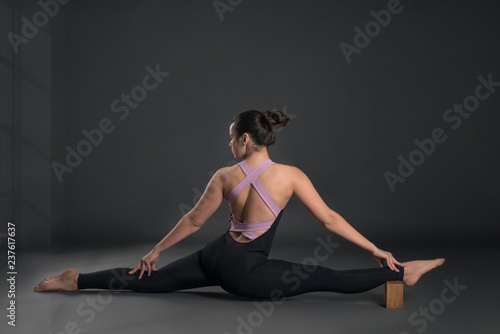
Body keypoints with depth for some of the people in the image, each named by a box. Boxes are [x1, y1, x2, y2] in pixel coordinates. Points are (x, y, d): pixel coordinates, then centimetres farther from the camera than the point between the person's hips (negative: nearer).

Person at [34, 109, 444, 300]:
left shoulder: (225, 177, -1)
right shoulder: (291, 176, -10)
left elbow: (194, 221, 7)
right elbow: (330, 219, -7)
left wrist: (156, 251, 19)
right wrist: (376, 249, 1)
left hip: (216, 256, 4)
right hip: (247, 273, -4)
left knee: (152, 280, 15)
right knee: (327, 278, -2)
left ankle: (77, 280, 19)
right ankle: (401, 272, -4)